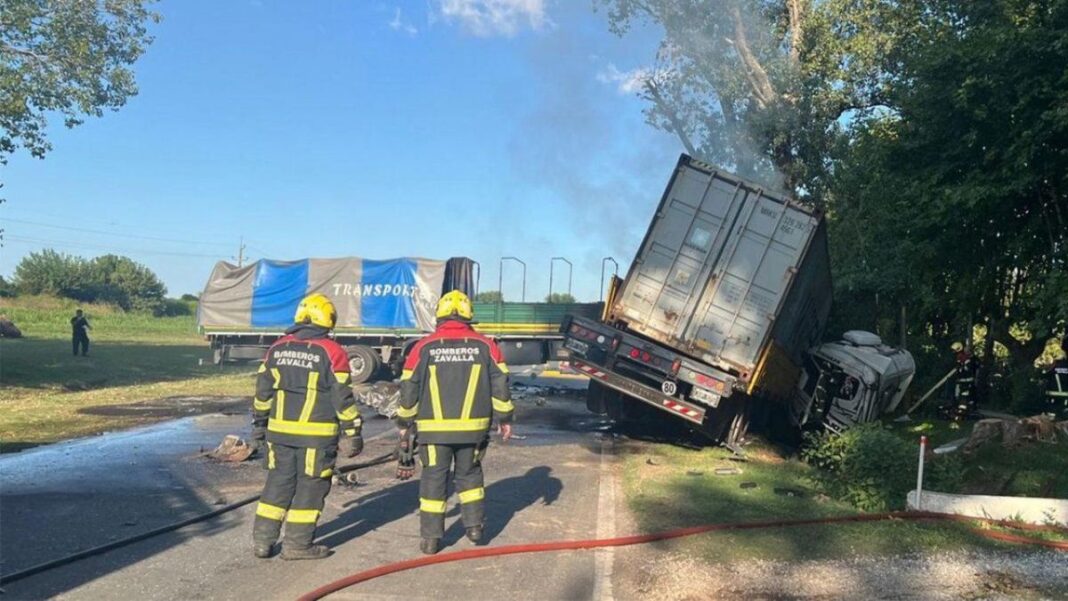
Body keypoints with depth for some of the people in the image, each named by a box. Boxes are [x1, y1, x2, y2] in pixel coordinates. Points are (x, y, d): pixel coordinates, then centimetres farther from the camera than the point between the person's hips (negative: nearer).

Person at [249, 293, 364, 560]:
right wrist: (352, 431, -3)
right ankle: (297, 544, 10)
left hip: (280, 429, 5)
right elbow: (342, 397, -9)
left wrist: (258, 424, 22)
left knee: (278, 482, 15)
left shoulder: (278, 349, 7)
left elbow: (263, 390, 12)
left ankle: (262, 540, 19)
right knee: (310, 486, 6)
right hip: (317, 433, -5)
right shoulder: (332, 352, -9)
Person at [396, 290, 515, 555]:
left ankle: (431, 538, 11)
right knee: (469, 474, 20)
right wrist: (505, 418, 13)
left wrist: (404, 422, 15)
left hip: (434, 428, -1)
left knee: (434, 479, 8)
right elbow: (500, 385, 2)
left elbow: (409, 389, 3)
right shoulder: (485, 346, 0)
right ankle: (474, 525, 22)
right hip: (473, 427, 1)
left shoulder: (423, 347, -2)